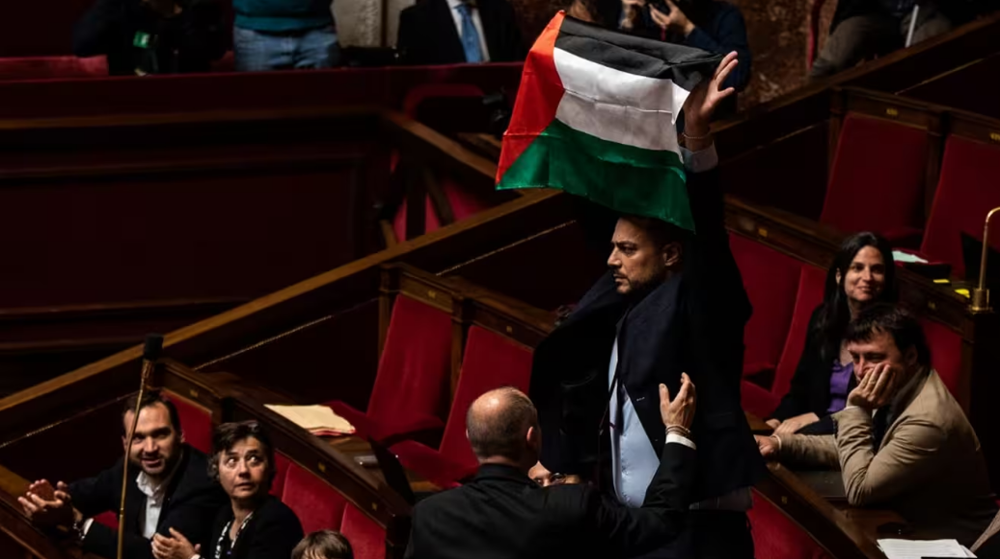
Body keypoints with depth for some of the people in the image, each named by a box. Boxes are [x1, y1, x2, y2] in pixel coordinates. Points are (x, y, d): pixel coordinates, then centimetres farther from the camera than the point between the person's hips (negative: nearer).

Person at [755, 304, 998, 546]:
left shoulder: (927, 421, -30)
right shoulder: (899, 391, -2)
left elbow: (859, 490, -24)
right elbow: (851, 446, 13)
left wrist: (857, 410, -22)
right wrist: (781, 444, 0)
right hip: (907, 526, 8)